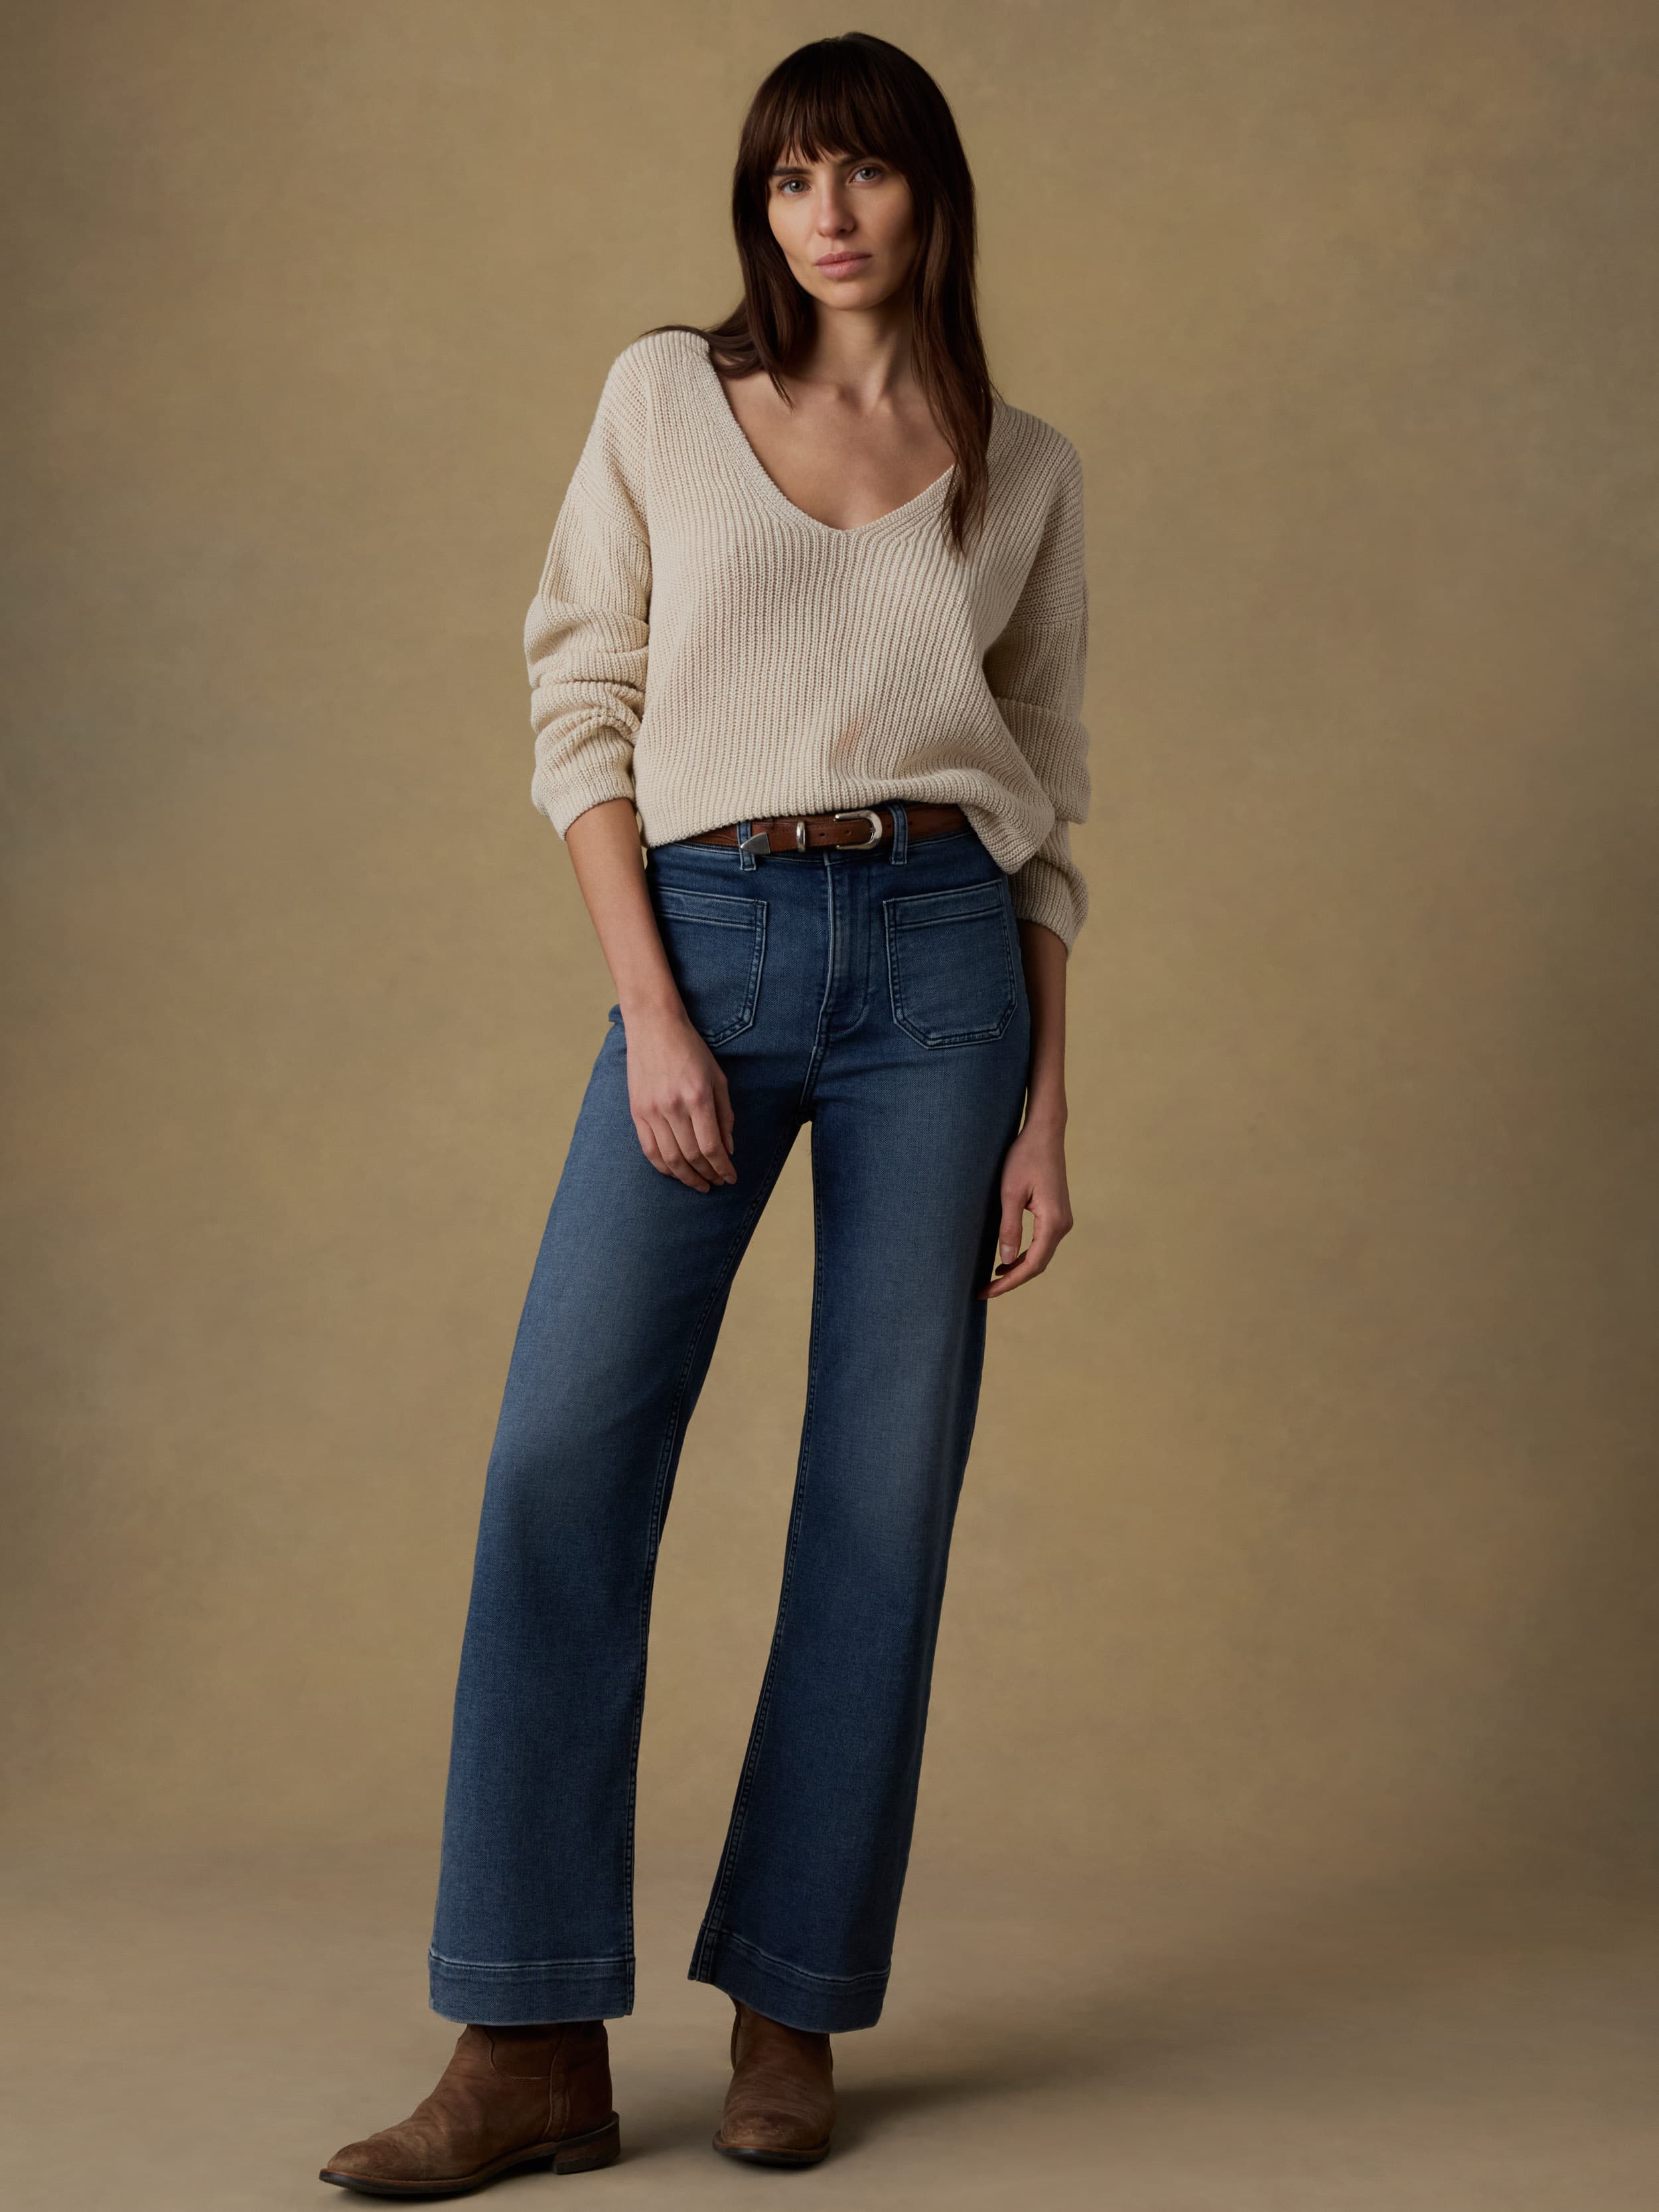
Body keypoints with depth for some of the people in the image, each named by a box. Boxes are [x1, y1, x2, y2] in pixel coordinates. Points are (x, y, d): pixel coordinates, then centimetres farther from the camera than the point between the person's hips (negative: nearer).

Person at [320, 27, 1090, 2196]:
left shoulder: (1025, 470, 11)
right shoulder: (666, 397, 9)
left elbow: (1050, 803, 12)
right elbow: (582, 712, 4)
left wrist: (1049, 1108, 5)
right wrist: (654, 1014, -7)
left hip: (939, 956, 1)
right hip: (706, 938, -1)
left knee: (885, 1491, 0)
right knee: (562, 1458, -11)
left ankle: (792, 2015, 12)